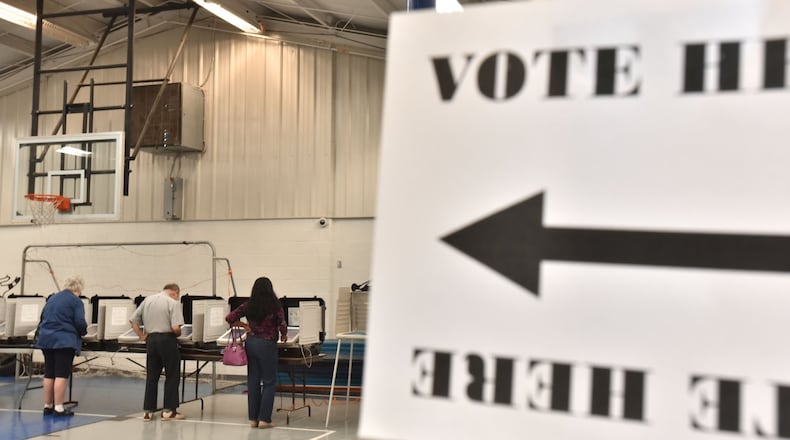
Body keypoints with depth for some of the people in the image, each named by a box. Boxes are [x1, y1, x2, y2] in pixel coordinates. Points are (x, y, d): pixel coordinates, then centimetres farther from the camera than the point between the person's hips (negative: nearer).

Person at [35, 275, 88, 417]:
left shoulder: (52, 298, 16)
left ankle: (47, 406, 17)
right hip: (64, 340, -7)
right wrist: (83, 332, 8)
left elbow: (42, 319, 20)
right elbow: (80, 323, -12)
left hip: (46, 339, 7)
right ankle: (58, 408, -8)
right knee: (61, 374, -6)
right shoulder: (76, 301, -6)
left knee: (49, 374, 12)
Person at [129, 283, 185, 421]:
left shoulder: (147, 300, 10)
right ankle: (169, 410, 6)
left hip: (151, 339, 5)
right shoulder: (173, 303, -8)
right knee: (171, 376, 5)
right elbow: (175, 328, -17)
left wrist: (141, 336, 12)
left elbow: (133, 320, 10)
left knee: (151, 376, 12)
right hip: (167, 339, -5)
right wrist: (178, 334, 3)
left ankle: (147, 411, 12)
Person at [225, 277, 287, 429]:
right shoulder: (275, 306, -8)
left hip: (251, 342, 4)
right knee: (269, 383, 3)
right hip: (267, 344, -4)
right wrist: (283, 335, 10)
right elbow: (282, 326, -11)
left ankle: (253, 418, 13)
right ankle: (264, 419, -1)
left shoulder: (248, 306, 3)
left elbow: (229, 318, 3)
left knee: (253, 381, 10)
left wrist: (239, 324, 20)